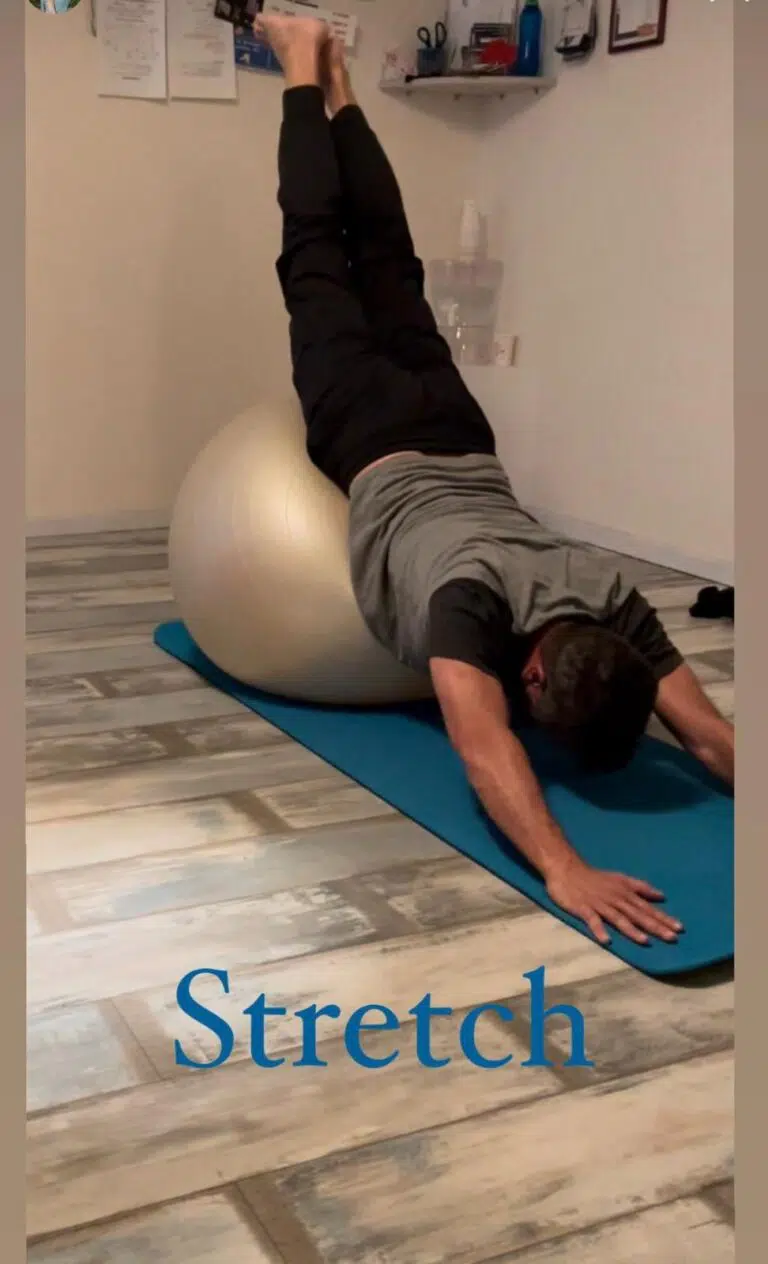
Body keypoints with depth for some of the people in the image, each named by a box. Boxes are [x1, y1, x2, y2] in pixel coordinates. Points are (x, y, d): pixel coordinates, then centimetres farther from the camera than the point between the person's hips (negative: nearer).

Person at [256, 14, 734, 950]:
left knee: (392, 269, 27)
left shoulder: (610, 606, -30)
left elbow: (706, 729, -31)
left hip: (458, 443, 4)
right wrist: (563, 868, -68)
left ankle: (339, 95, 49)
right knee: (319, 266, 19)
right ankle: (305, 72, 38)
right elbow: (485, 746, -58)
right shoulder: (476, 596, -45)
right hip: (378, 450, -3)